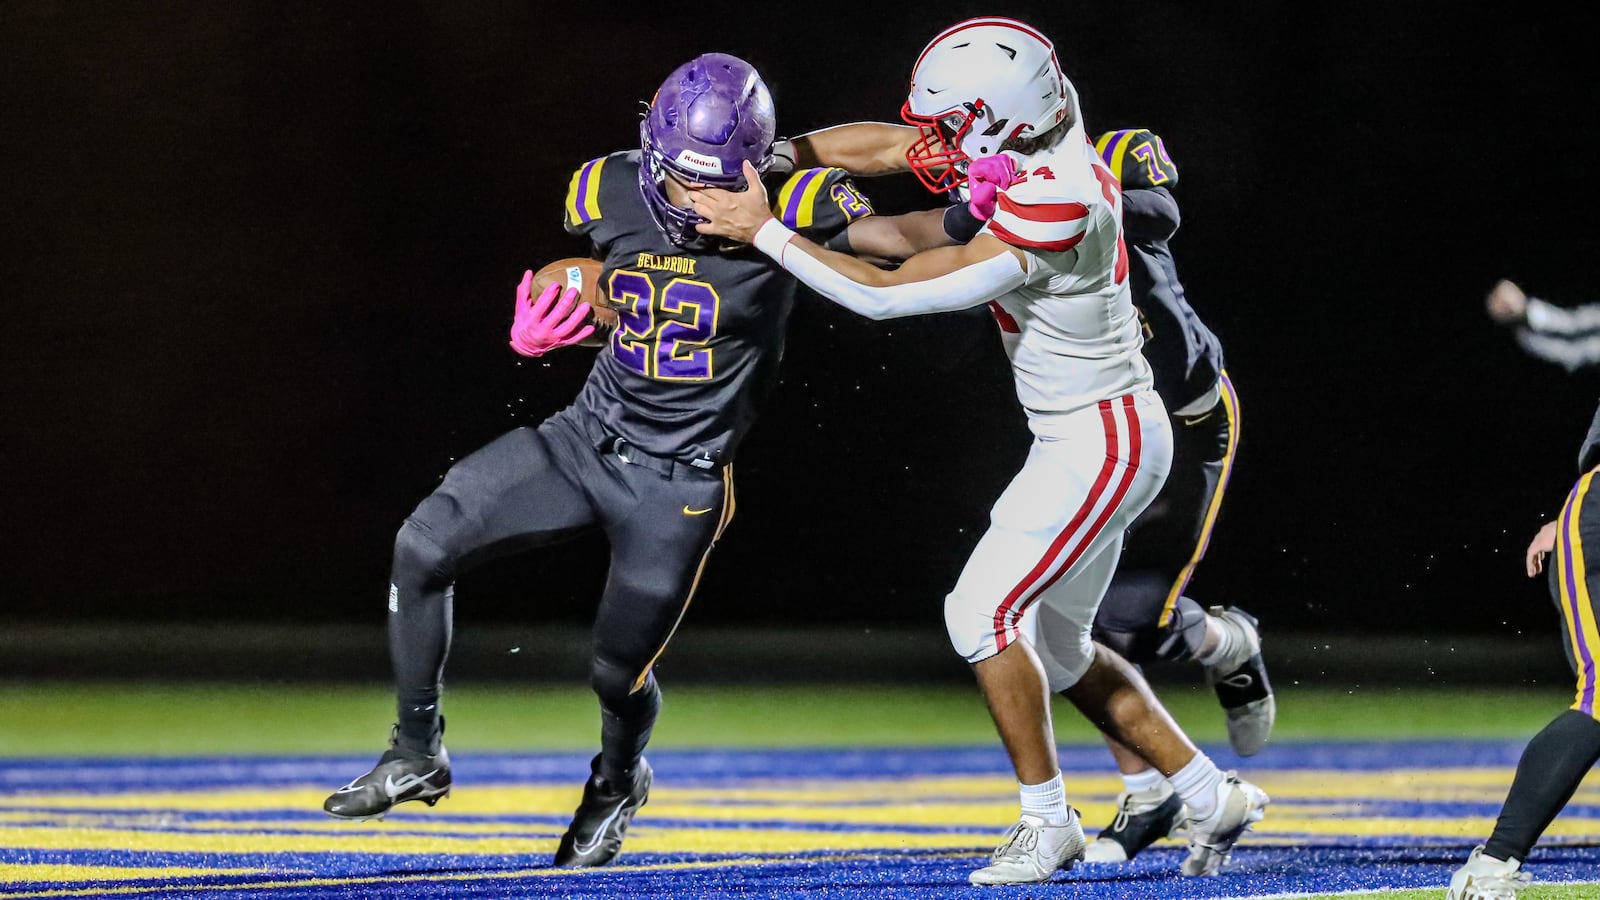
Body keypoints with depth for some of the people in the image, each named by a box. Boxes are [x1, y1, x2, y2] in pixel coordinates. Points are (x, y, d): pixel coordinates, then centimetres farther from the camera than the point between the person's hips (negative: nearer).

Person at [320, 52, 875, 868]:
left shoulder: (785, 209, -20)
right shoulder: (608, 194, -7)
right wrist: (538, 332, -8)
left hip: (678, 484, -4)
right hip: (588, 435, 4)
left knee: (618, 673, 7)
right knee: (424, 546, -10)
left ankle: (619, 780, 44)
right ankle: (417, 754, 8)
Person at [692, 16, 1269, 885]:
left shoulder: (1047, 221, -30)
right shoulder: (1042, 143, -4)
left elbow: (885, 292, -27)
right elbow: (900, 146, 10)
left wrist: (763, 229, -21)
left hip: (1099, 444, -10)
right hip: (1099, 435, 10)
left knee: (982, 612, -8)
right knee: (1055, 648, 15)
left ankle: (1048, 820, 3)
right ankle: (1211, 796, 23)